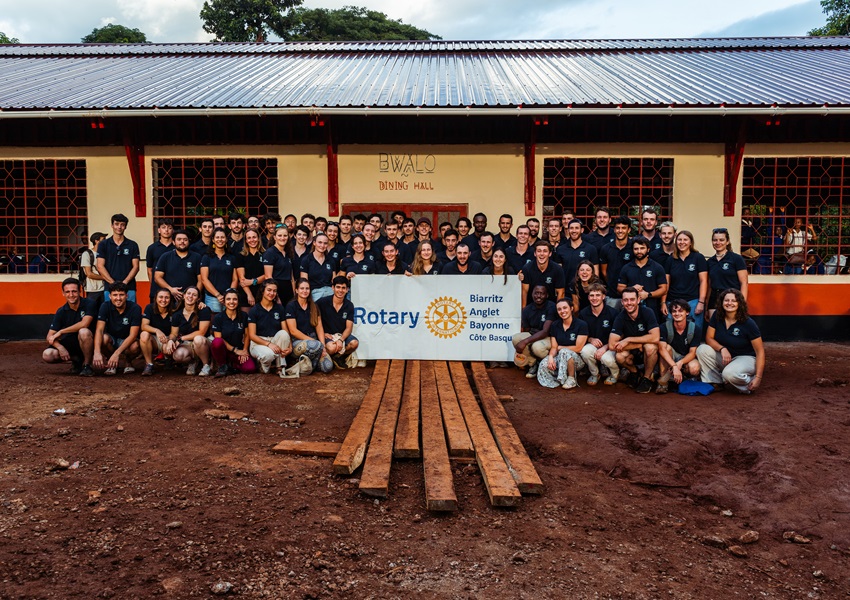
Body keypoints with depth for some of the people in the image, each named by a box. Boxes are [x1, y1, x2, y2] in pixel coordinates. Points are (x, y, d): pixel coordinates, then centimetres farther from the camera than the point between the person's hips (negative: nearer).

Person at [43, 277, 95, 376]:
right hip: (69, 345, 4)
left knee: (83, 332, -36)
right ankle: (76, 359, 7)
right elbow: (50, 337, -3)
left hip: (87, 344, -4)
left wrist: (60, 332, -17)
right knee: (47, 355, -20)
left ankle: (87, 365, -16)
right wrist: (60, 347, -24)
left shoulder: (88, 304, -10)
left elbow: (84, 324, -25)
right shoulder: (61, 312, -1)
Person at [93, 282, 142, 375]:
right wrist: (97, 352, -42)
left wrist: (117, 353, -37)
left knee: (135, 347, -35)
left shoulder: (135, 308, -19)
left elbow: (133, 335, -24)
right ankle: (112, 363, -3)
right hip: (111, 340, 1)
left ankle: (128, 362, 3)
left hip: (127, 341, -1)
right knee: (104, 338, -33)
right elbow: (99, 330, -25)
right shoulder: (105, 306, -14)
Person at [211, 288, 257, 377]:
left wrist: (244, 350, -8)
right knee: (217, 342, -37)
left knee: (251, 368, -25)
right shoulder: (218, 318, -7)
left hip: (239, 351, 2)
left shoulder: (243, 316, 2)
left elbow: (246, 335, 6)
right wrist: (235, 350, -14)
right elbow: (218, 339, -10)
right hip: (223, 350, -2)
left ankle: (230, 365, 7)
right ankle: (222, 366, -10)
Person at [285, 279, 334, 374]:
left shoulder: (314, 307, 15)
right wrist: (313, 341, -13)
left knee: (328, 367, -21)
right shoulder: (291, 306, -1)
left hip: (313, 340, 5)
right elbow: (293, 331, -8)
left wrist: (323, 345, -8)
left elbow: (319, 328, 9)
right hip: (297, 342, -5)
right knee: (316, 345, -39)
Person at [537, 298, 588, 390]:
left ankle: (572, 379, -15)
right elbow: (553, 347, 1)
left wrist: (560, 347, -4)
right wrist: (551, 356, -21)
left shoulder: (581, 325, -10)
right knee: (545, 364, -28)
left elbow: (578, 348, -12)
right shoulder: (555, 325, 5)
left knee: (564, 352, -37)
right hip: (560, 358, 4)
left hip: (578, 359, -3)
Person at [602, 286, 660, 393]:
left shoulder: (647, 312, -18)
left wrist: (628, 339, -26)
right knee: (620, 356, -30)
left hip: (649, 352, -1)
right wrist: (639, 345, -25)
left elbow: (655, 337, -29)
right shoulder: (620, 318, -13)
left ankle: (647, 378, -10)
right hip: (631, 353, 2)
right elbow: (612, 345, -21)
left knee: (650, 347, -35)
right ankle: (634, 372, 4)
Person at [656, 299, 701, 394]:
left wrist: (680, 363, -35)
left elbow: (692, 352, -14)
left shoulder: (695, 329, -13)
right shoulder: (665, 327, -16)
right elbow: (662, 349, -28)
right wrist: (674, 366, -41)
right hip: (669, 359, 0)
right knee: (667, 347, -31)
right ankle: (663, 381, -25)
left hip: (686, 358, 0)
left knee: (694, 368, -33)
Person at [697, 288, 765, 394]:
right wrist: (722, 349, -24)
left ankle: (749, 386, -3)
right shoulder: (717, 317, -5)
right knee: (702, 350, -21)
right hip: (724, 357, 5)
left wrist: (758, 378, -22)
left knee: (729, 373, -37)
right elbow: (709, 338, -1)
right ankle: (715, 382, -6)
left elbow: (760, 351, -14)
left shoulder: (748, 323, -16)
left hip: (745, 358, -5)